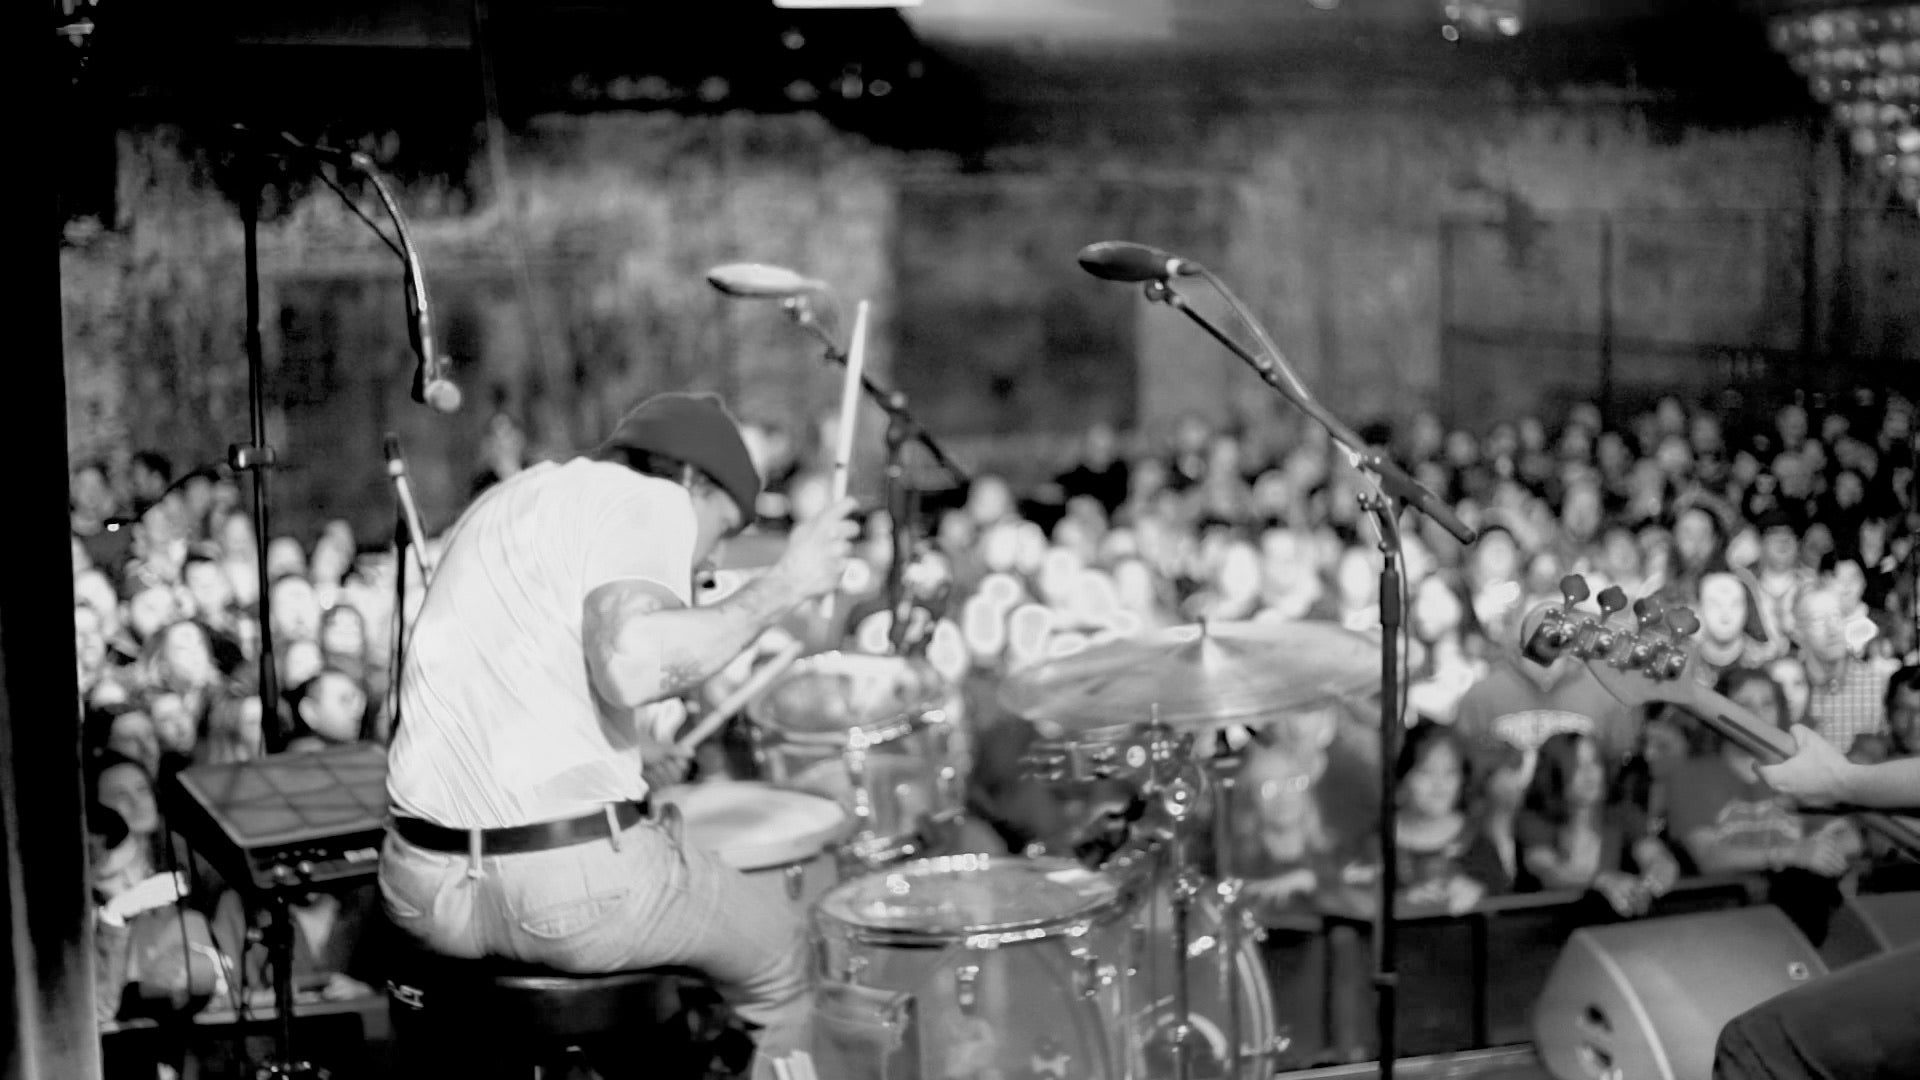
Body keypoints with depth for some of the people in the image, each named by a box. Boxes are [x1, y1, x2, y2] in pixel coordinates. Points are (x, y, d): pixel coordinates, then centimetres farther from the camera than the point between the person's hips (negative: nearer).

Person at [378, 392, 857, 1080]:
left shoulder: (507, 499, 20)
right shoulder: (649, 501, -5)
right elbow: (632, 666, -25)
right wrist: (780, 586, -14)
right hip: (574, 881, -7)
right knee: (780, 960, 19)